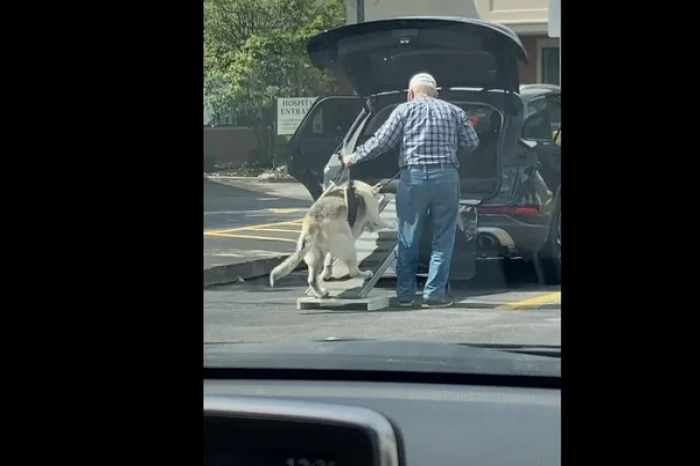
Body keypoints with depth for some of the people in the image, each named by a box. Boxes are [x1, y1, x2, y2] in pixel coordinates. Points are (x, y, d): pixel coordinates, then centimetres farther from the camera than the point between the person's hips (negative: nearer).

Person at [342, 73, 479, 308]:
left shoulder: (405, 110, 5)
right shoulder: (454, 111, 12)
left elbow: (381, 141, 0)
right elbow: (471, 143, 13)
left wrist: (354, 158, 12)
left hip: (414, 176, -1)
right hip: (447, 176, 1)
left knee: (408, 239, 8)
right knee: (443, 239, 6)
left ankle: (405, 294, 12)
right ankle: (435, 293, 2)